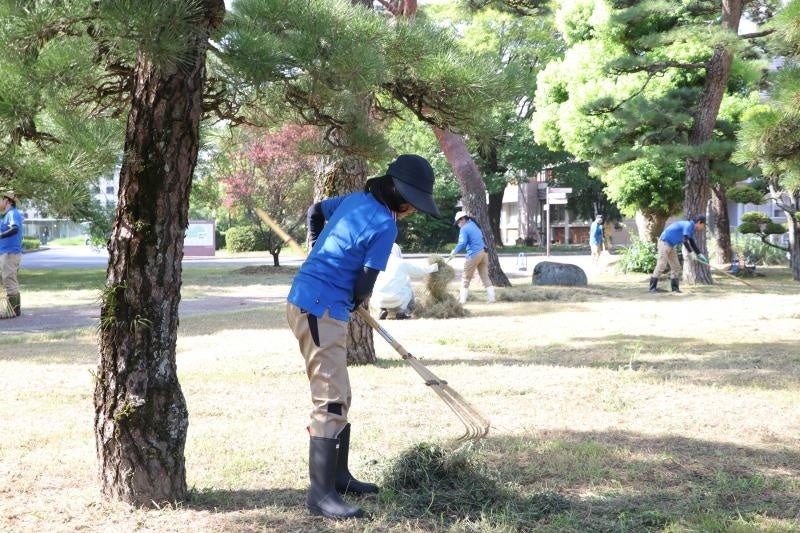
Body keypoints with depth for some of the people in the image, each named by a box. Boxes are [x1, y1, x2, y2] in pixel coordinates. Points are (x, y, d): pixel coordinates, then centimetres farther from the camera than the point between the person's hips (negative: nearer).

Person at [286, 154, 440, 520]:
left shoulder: (357, 199, 9)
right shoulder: (385, 225, -16)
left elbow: (315, 211, 27)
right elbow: (363, 286, -13)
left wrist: (320, 254, 38)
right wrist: (356, 302, 10)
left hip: (307, 302, 10)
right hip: (321, 310, -10)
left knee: (339, 395, 17)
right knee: (330, 400, -9)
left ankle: (338, 476, 27)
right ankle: (320, 494, -7)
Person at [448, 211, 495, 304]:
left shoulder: (464, 229, -9)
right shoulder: (475, 225, 16)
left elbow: (462, 243, -20)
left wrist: (453, 253, -18)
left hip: (474, 254, -7)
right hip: (484, 252, 7)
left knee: (466, 278, 2)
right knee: (485, 276, 11)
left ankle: (462, 299, 1)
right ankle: (491, 297, 6)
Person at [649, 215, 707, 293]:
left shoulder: (691, 228, 10)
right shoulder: (688, 225, -19)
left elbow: (692, 243, 19)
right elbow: (685, 240, -27)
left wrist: (699, 254, 14)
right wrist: (691, 253, -24)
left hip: (671, 246, 10)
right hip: (664, 242, -10)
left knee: (676, 266, 5)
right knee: (661, 265, -13)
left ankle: (675, 287, 6)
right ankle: (653, 287, -11)